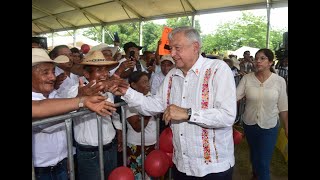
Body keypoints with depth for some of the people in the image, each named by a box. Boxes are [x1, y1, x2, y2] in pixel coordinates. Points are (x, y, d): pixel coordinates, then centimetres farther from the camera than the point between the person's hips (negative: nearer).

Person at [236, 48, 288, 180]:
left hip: (269, 126, -2)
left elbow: (283, 107, -3)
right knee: (253, 154, 24)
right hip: (249, 124, 2)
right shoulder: (246, 78, -9)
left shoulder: (279, 81, -9)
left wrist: (286, 127, 2)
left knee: (264, 162, 1)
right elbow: (234, 96, -15)